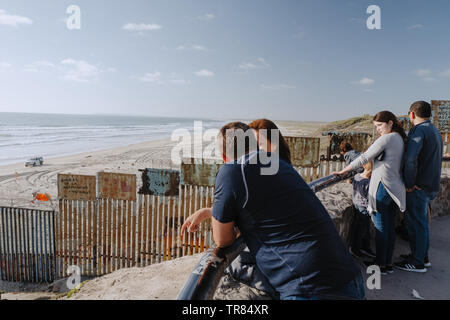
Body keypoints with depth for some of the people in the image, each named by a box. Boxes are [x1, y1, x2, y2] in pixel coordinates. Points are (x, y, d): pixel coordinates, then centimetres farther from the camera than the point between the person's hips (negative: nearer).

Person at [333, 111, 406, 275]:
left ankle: (381, 265, 10)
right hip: (395, 188, 9)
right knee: (390, 226, 13)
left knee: (381, 228, 1)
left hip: (382, 187, -8)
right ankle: (388, 263, 22)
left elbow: (364, 158, -15)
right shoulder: (400, 139, 12)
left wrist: (343, 171, -9)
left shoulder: (385, 139, -14)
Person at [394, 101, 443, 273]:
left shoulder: (418, 130, -16)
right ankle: (423, 256, 31)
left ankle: (417, 263, 10)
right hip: (432, 185, 10)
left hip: (418, 187, -10)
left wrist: (409, 184, -20)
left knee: (416, 223, 0)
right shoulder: (435, 132, 16)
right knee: (422, 222, 19)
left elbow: (411, 159, -30)